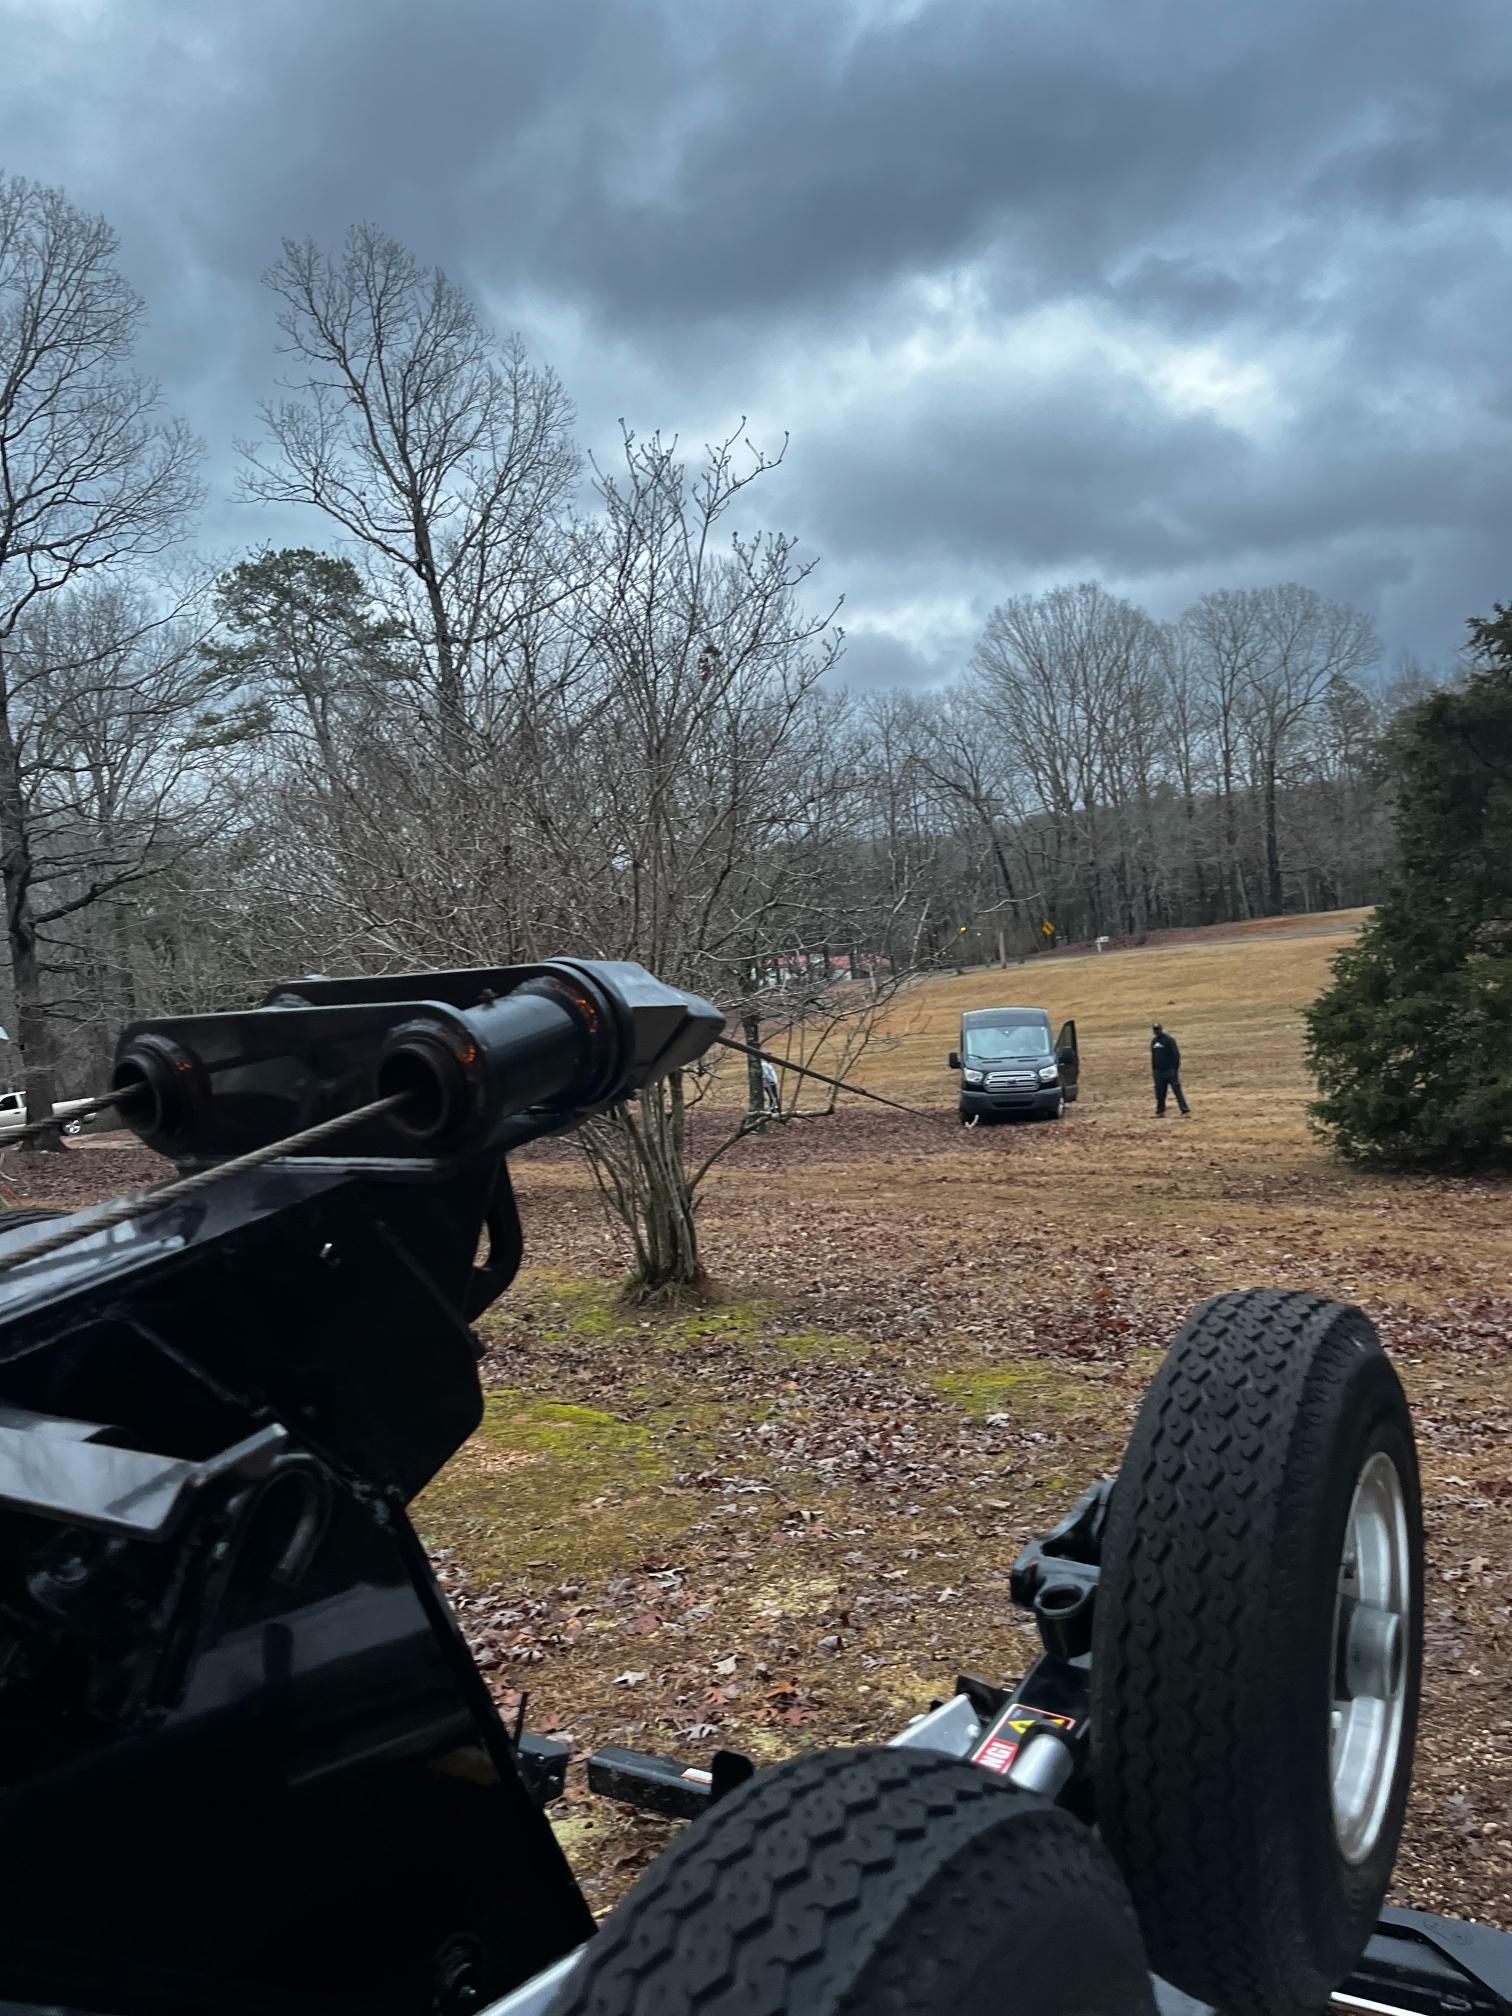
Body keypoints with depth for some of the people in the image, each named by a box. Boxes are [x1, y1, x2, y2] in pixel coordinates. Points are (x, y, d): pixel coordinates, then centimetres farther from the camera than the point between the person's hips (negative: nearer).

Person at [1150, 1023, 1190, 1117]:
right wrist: (1153, 1070, 16)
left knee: (1177, 1091, -7)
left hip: (1170, 1071, -6)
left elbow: (1176, 1055, -12)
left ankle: (1186, 1111, -9)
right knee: (1160, 1093, 10)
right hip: (1159, 1072, 6)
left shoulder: (1169, 1040, -9)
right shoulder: (1153, 1041, 12)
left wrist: (1175, 1069, -16)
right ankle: (1160, 1112, 21)